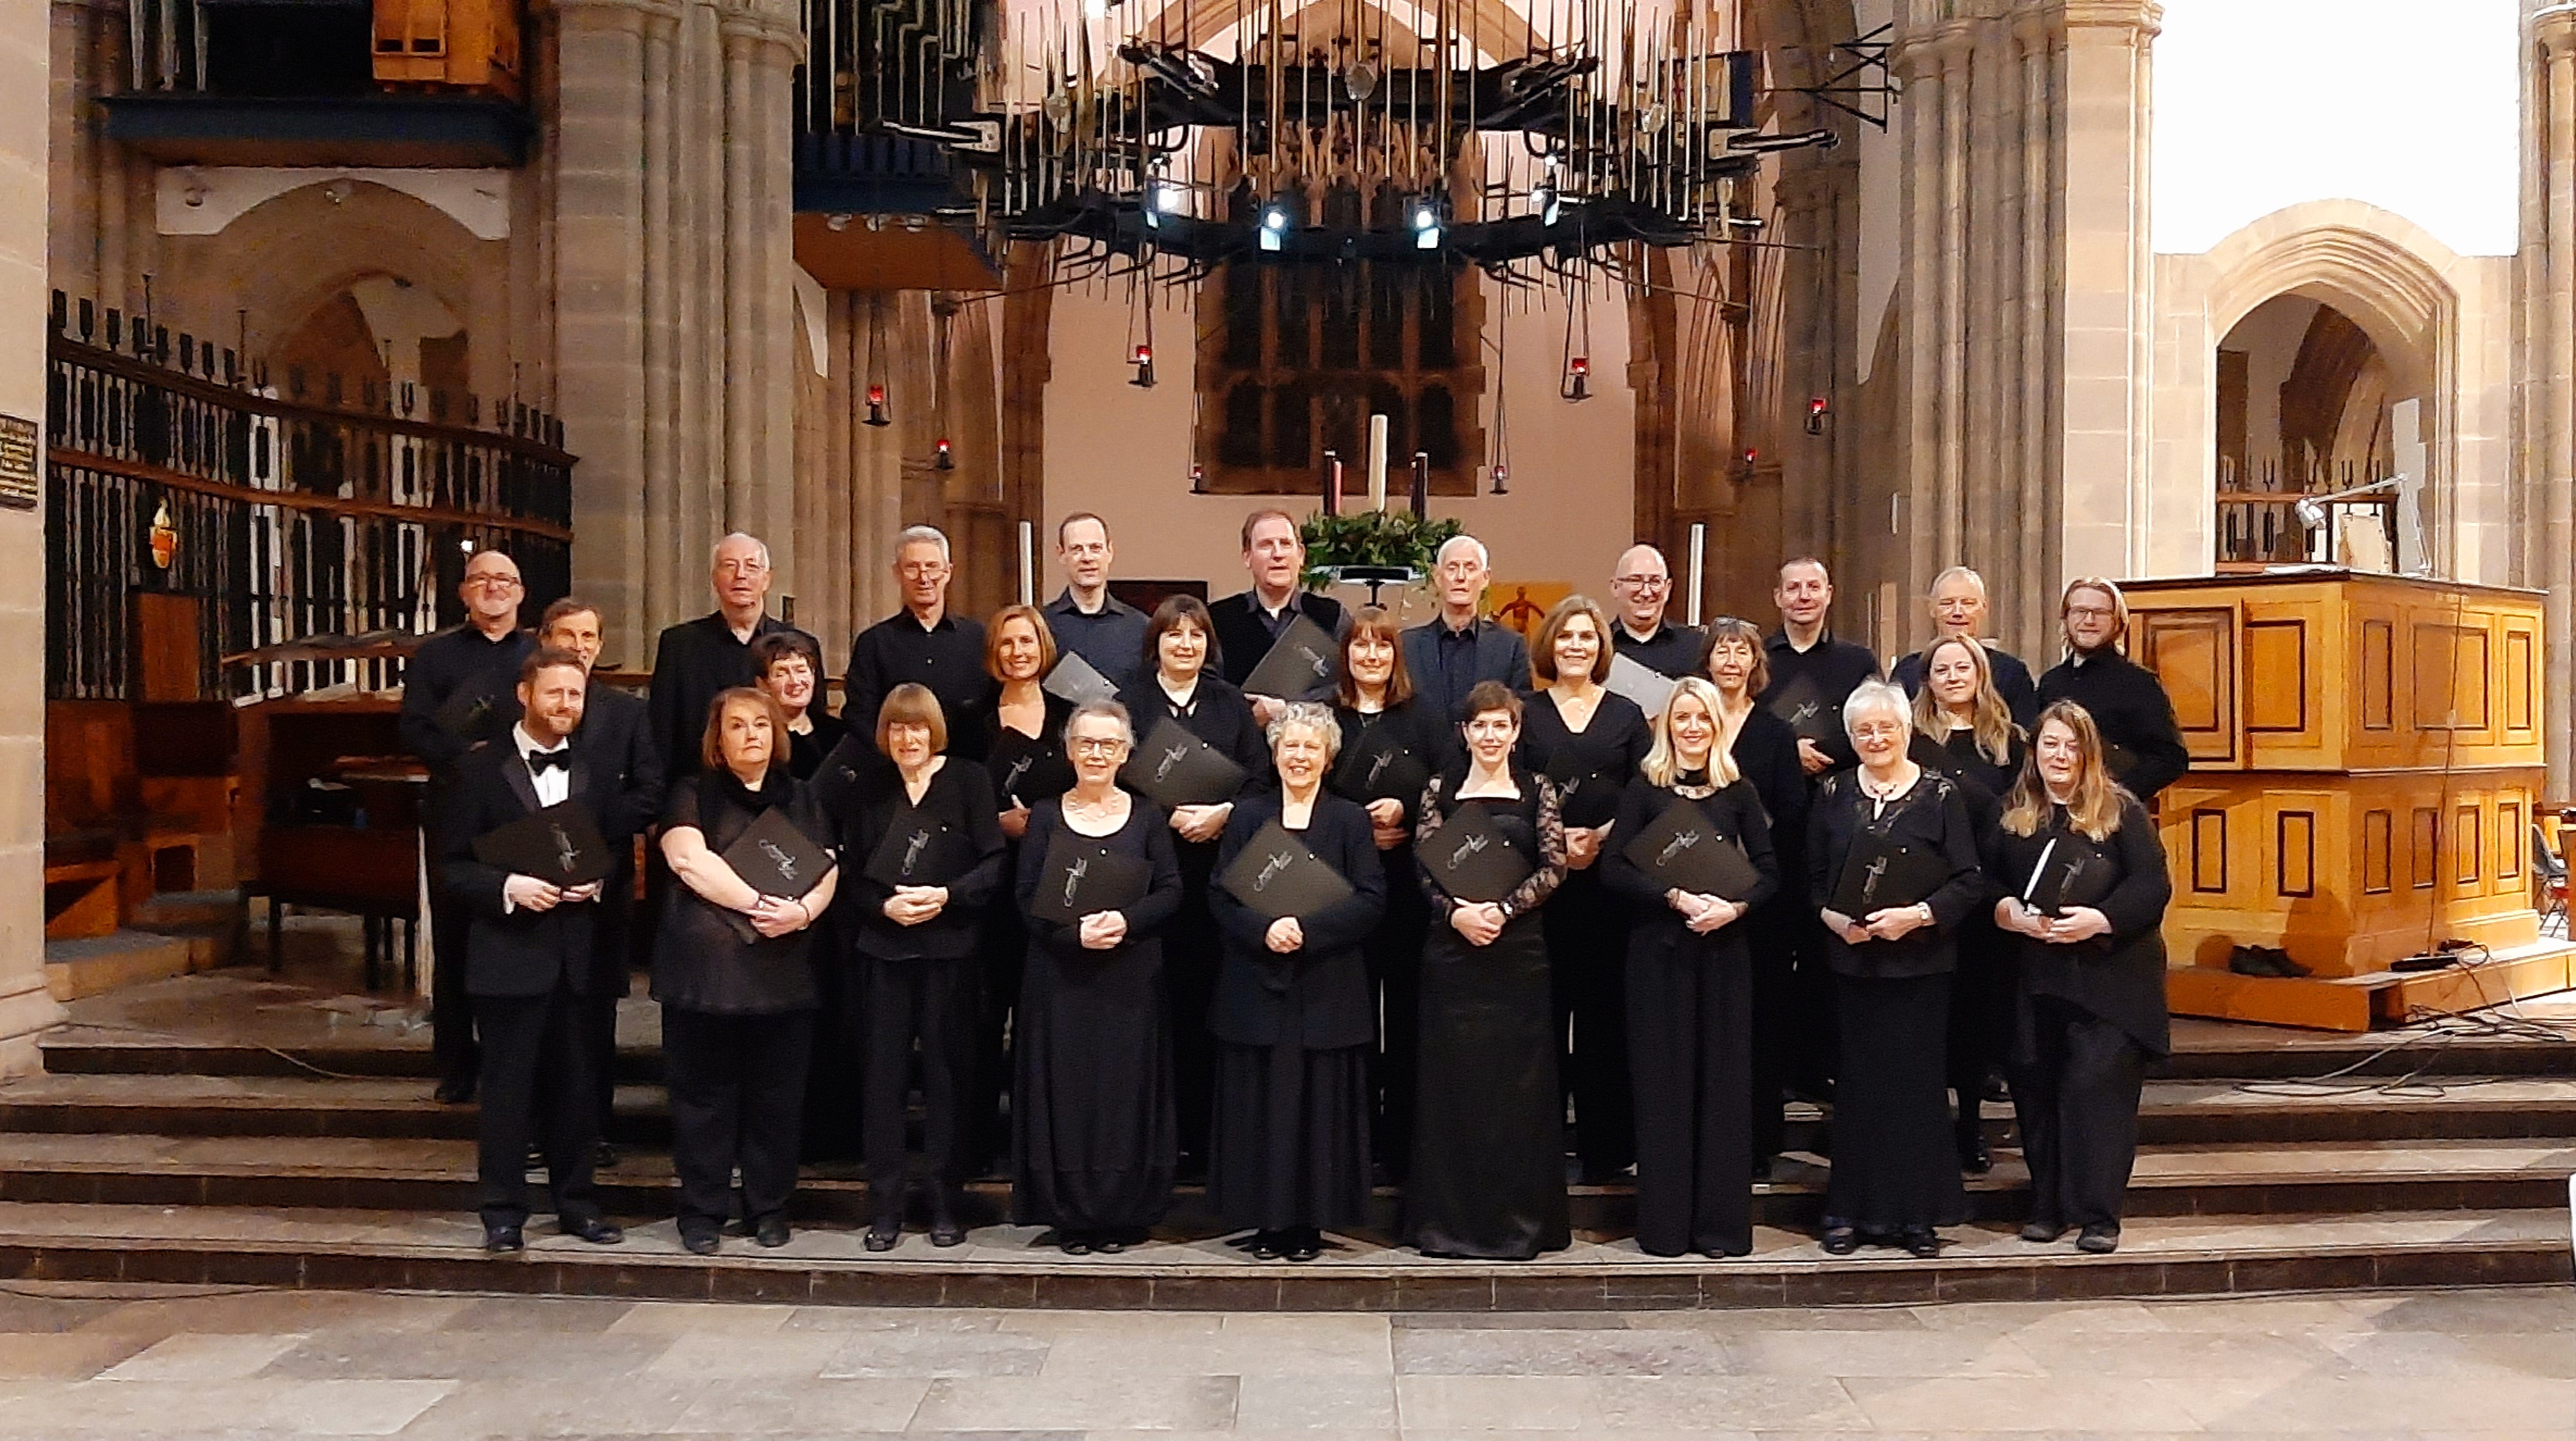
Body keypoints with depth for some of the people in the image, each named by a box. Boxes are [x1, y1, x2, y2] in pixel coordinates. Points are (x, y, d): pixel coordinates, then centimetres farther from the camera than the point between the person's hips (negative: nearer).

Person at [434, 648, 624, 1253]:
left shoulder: (594, 774, 11)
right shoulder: (481, 770, -1)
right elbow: (453, 865, -3)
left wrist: (598, 883, -6)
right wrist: (509, 887, -19)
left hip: (575, 953, 4)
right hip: (508, 953, -3)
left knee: (575, 1084, 11)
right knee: (506, 1087, 3)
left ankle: (576, 1200, 22)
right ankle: (503, 1212, 13)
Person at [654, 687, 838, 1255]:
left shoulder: (802, 800, 16)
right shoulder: (692, 794, 6)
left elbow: (828, 870, 9)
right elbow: (690, 860, -10)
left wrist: (803, 910, -13)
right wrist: (759, 903, -18)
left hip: (784, 970, 3)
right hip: (705, 968, -3)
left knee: (776, 1096, 6)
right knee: (704, 1094, 3)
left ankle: (769, 1208, 17)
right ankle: (701, 1212, 13)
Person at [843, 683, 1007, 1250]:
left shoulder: (969, 781, 1)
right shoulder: (871, 794, 11)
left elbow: (995, 863, -4)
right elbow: (852, 875, 7)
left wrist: (946, 895, -17)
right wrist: (885, 905, -11)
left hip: (950, 947, -2)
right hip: (884, 948, 2)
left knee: (947, 1072, 3)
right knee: (885, 1073, 3)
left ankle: (945, 1204, 14)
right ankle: (886, 1207, 11)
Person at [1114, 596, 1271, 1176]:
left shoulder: (1232, 704, 13)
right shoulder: (1128, 703, 7)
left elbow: (1259, 781, 7)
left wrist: (1222, 813, -10)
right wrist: (1168, 814, -11)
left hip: (1217, 863, 1)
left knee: (1207, 994, 0)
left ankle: (1202, 1132, 7)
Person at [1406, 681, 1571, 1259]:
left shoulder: (1537, 790, 6)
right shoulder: (1440, 790, 7)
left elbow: (1555, 868, -2)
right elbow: (1424, 868, 1)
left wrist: (1502, 909, -14)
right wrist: (1456, 913, -15)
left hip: (1519, 949, 0)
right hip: (1452, 949, 0)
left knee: (1519, 1080, 2)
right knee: (1453, 1078, 3)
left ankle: (1518, 1217, 12)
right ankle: (1449, 1217, 11)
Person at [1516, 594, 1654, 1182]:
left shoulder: (1627, 715, 10)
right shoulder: (1527, 713, 8)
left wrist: (1604, 837, -11)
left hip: (1610, 876, 0)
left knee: (1605, 1004, 2)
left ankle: (1605, 1144, 10)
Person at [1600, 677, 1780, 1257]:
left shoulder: (1737, 791, 8)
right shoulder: (1644, 788, 2)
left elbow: (1768, 869, 5)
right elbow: (1614, 868, -6)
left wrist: (1736, 905, -14)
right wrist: (1678, 897, -17)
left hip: (1724, 948, 2)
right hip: (1659, 948, -2)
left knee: (1723, 1079, 3)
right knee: (1663, 1079, 1)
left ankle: (1721, 1220, 10)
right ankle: (1664, 1222, 8)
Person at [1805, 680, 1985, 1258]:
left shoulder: (1940, 794, -1)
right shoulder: (1833, 794, 7)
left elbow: (1969, 883, -4)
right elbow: (1811, 878, 7)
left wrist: (1916, 915, -17)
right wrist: (1835, 918, -11)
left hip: (1920, 961, -2)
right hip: (1852, 960, 2)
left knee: (1917, 1081, 3)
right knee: (1857, 1083, 4)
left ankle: (1916, 1213, 13)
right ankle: (1850, 1211, 13)